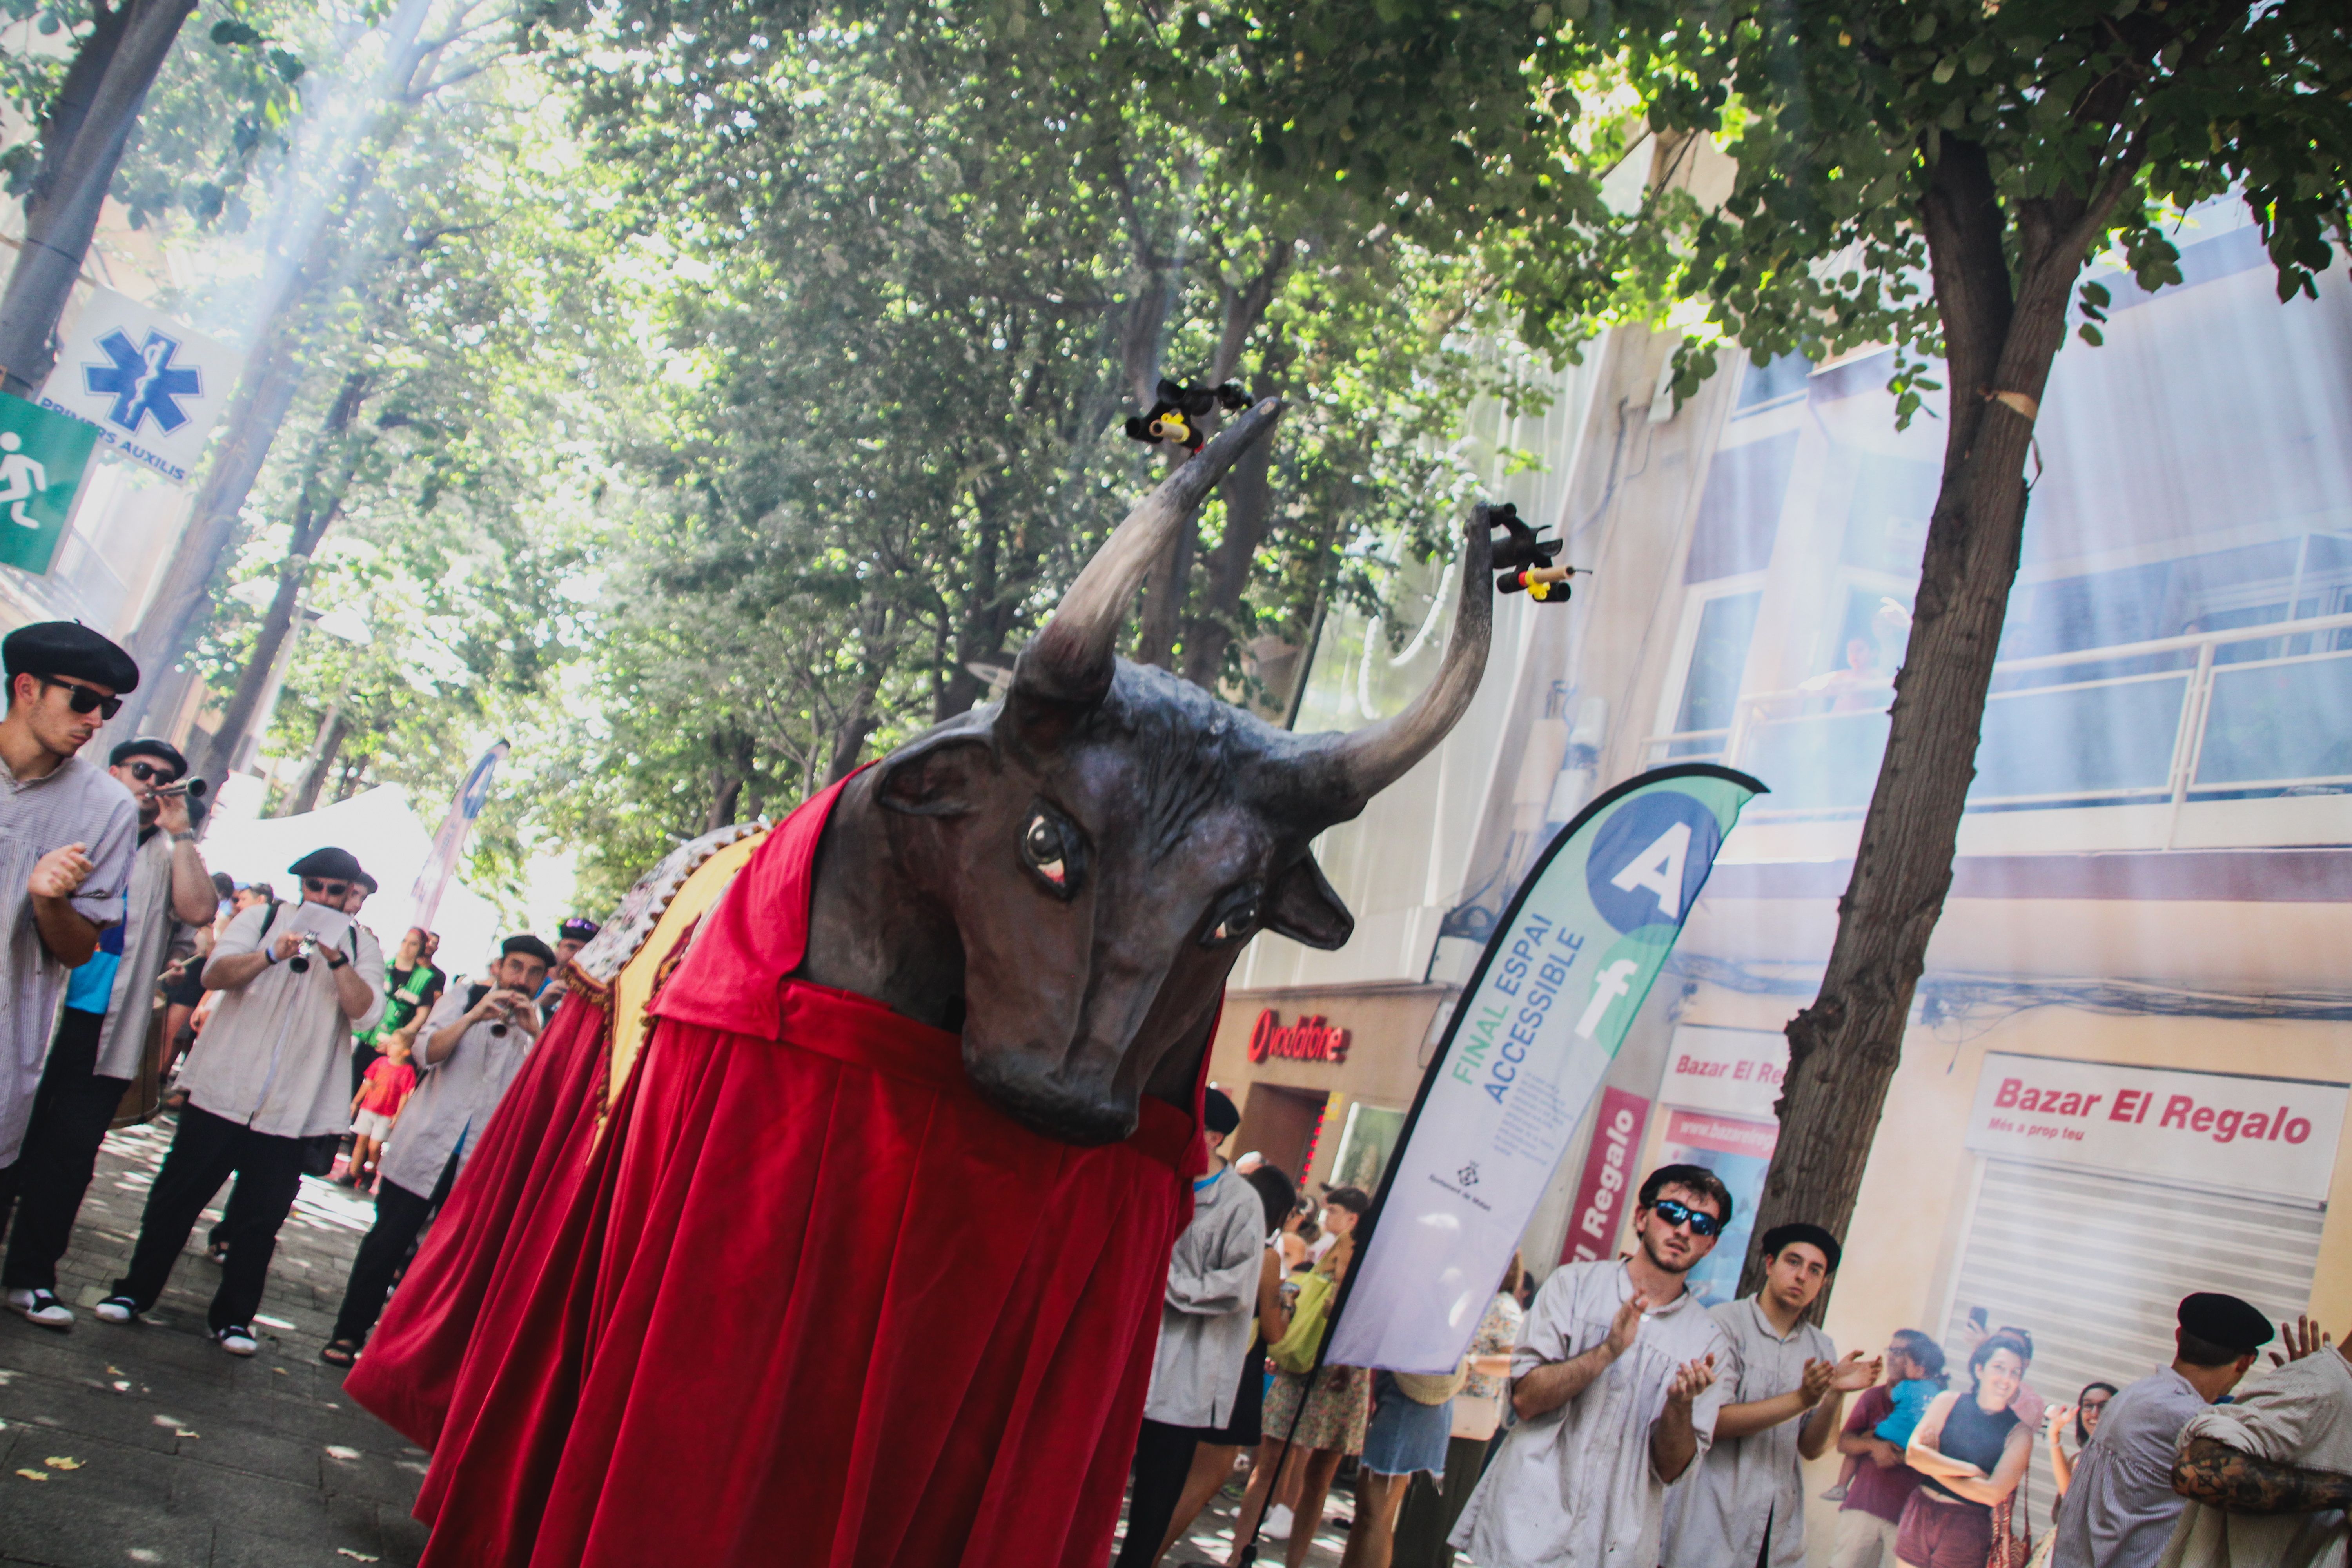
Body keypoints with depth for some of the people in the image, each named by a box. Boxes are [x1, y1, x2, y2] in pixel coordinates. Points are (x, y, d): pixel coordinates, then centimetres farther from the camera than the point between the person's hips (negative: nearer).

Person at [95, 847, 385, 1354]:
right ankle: (134, 1292, 22)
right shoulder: (262, 918, 6)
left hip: (292, 1108, 0)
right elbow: (215, 974, -8)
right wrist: (272, 955, -24)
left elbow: (365, 1011, -8)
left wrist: (338, 960, -22)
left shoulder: (361, 946, 7)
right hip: (223, 1089, 0)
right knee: (177, 1196, 7)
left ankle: (233, 1318, 15)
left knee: (261, 1217, 4)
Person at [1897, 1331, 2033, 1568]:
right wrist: (1971, 1470, -14)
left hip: (1967, 1532, -2)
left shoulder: (2019, 1432, -4)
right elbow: (1913, 1454, -8)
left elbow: (1994, 1493, -14)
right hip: (1920, 1515, 2)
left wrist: (1933, 1465, -10)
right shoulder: (1948, 1403, 3)